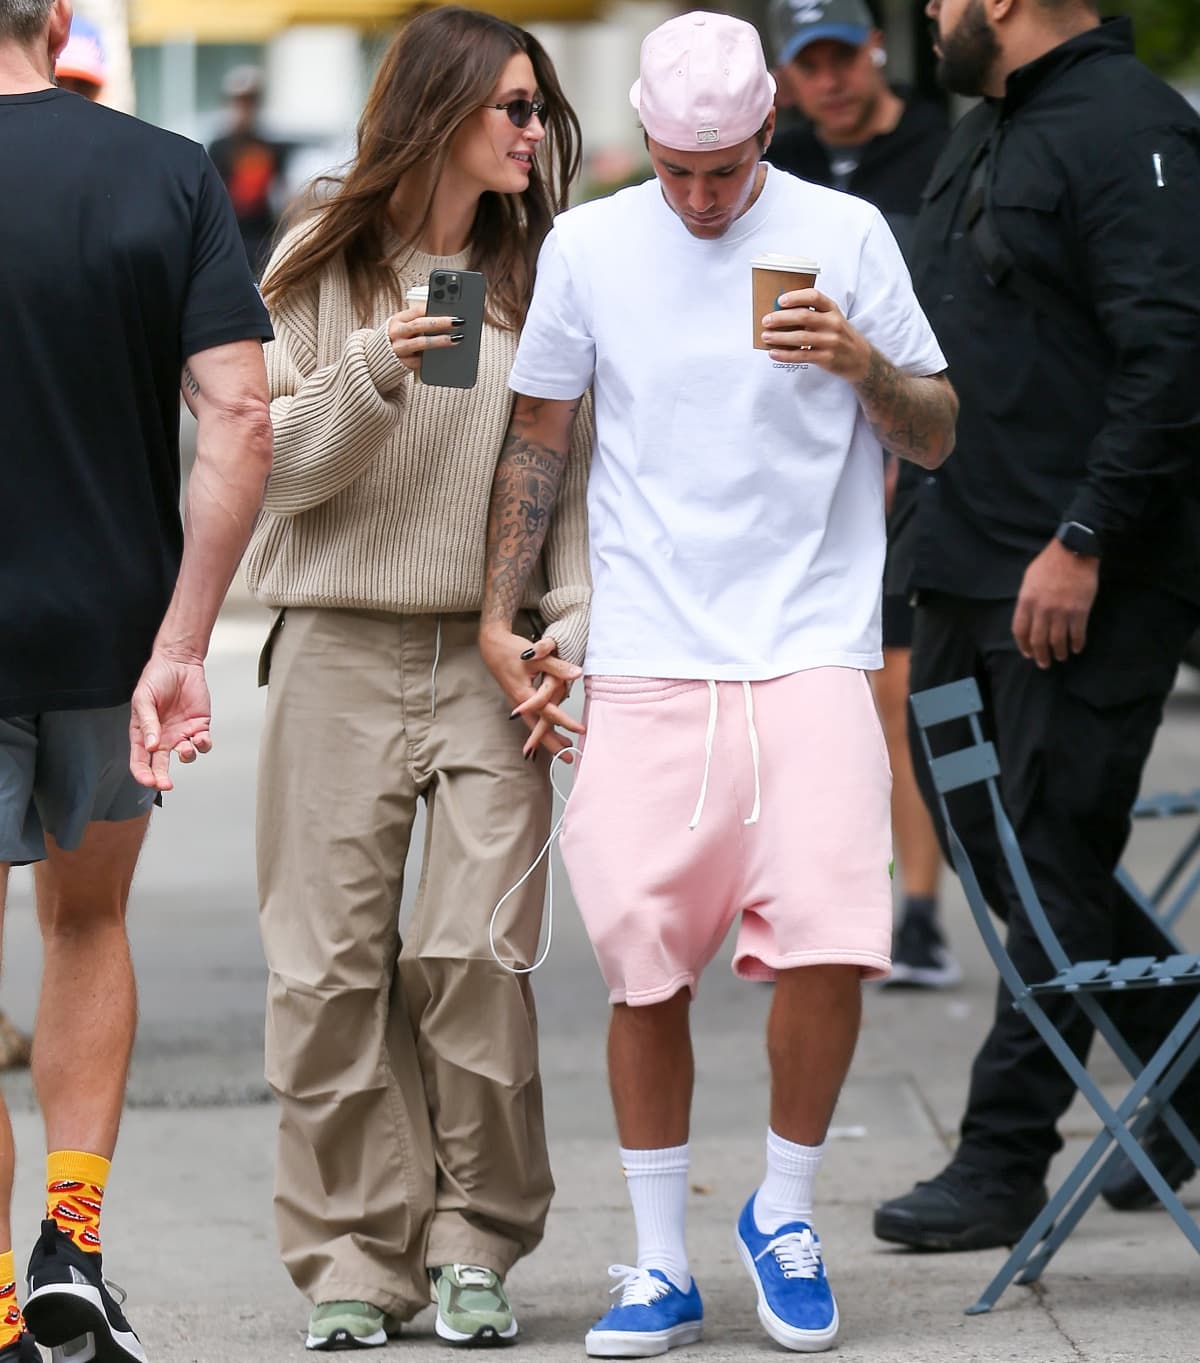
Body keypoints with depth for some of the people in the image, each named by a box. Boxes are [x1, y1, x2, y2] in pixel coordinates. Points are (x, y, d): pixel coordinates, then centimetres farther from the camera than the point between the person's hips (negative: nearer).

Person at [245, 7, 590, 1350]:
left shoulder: (540, 278, 8)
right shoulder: (320, 265, 4)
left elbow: (578, 471, 8)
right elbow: (275, 464, 1)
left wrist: (572, 621, -5)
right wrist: (370, 375, -15)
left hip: (489, 659, 0)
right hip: (338, 649, 0)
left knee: (475, 957, -6)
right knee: (334, 964, -1)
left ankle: (474, 1245, 5)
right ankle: (354, 1253, 6)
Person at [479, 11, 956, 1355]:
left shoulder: (845, 235, 3)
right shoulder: (587, 245, 6)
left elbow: (935, 438, 8)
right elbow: (536, 436, 15)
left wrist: (863, 363, -12)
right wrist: (496, 616, 9)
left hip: (812, 649, -1)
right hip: (646, 662, 1)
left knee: (828, 946, -13)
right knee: (644, 965, -1)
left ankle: (783, 1216, 9)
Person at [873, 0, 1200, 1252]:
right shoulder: (984, 134, 17)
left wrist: (1082, 541, -24)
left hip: (1086, 581, -10)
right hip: (971, 563, 10)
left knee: (1050, 857, -4)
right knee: (984, 830, 13)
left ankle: (1004, 1161, 1)